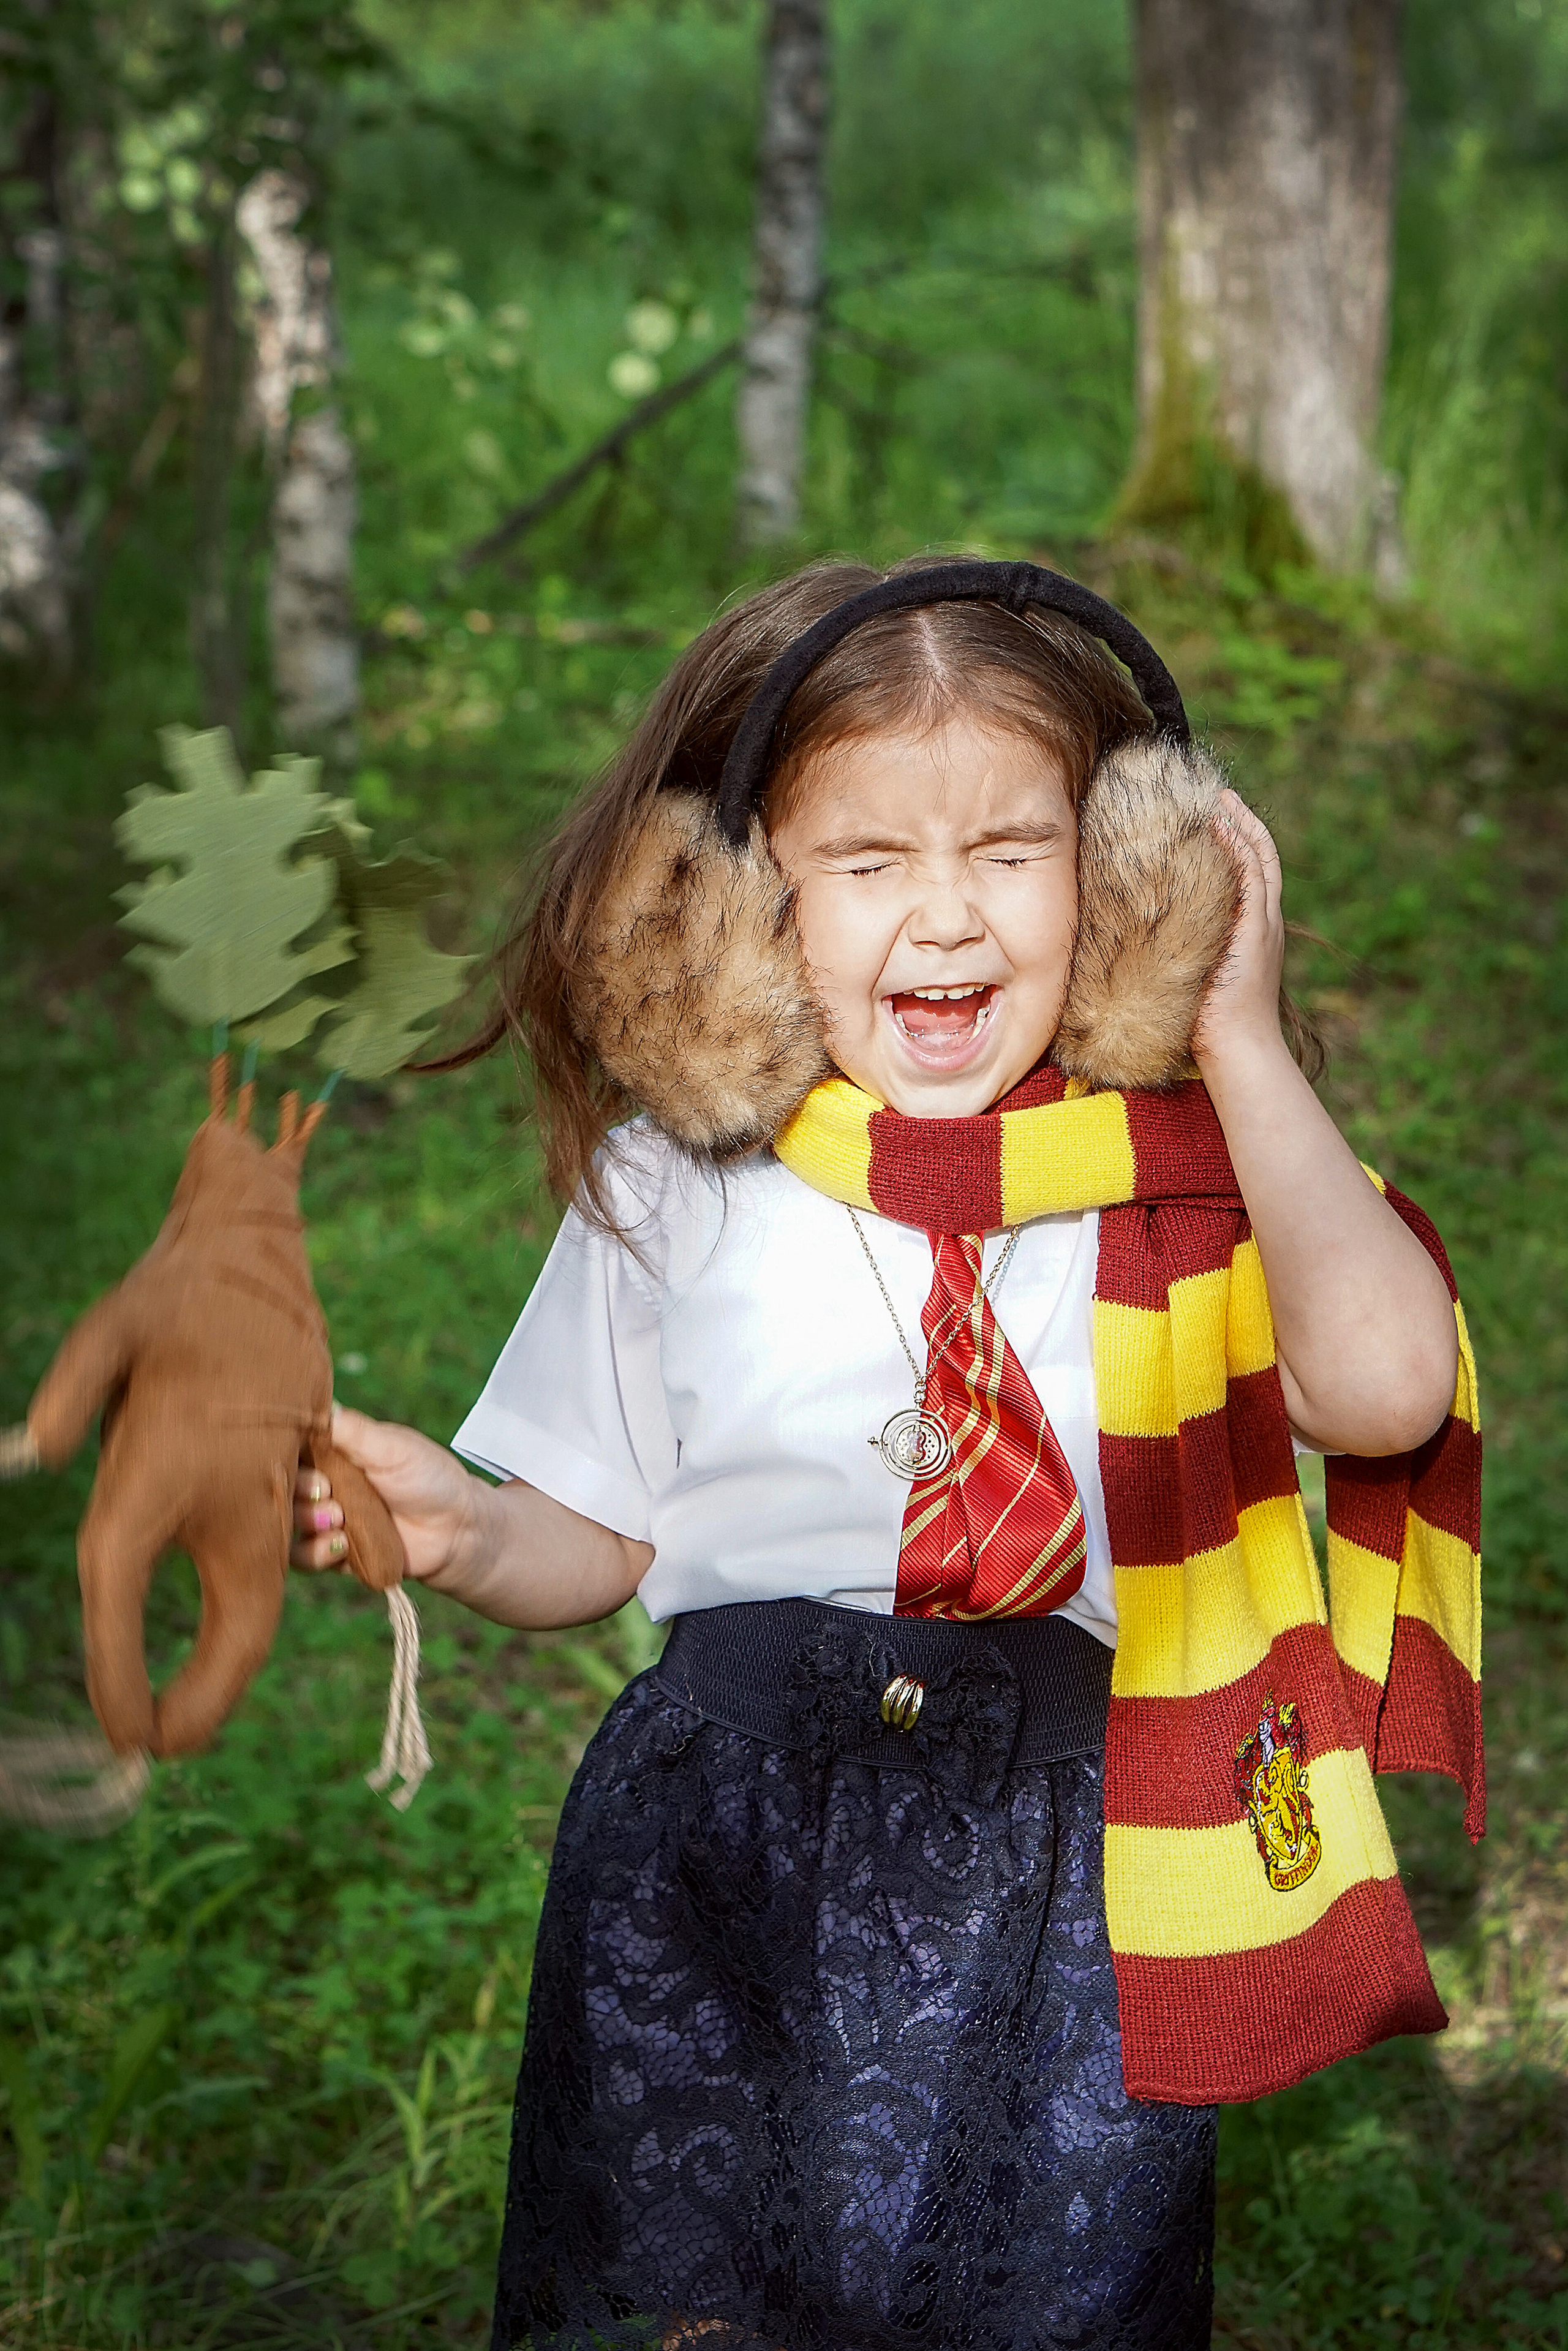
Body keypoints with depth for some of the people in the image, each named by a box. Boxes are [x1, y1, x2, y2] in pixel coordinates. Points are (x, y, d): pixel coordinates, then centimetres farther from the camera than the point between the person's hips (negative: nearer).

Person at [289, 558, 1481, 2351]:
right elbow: (611, 1540, 12)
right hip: (719, 1839, 1)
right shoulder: (674, 1178, 4)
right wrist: (466, 1536, -10)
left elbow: (1385, 1390, -18)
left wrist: (1242, 1044, -11)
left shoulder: (1179, 1168, 1)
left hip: (1065, 1851, -1)